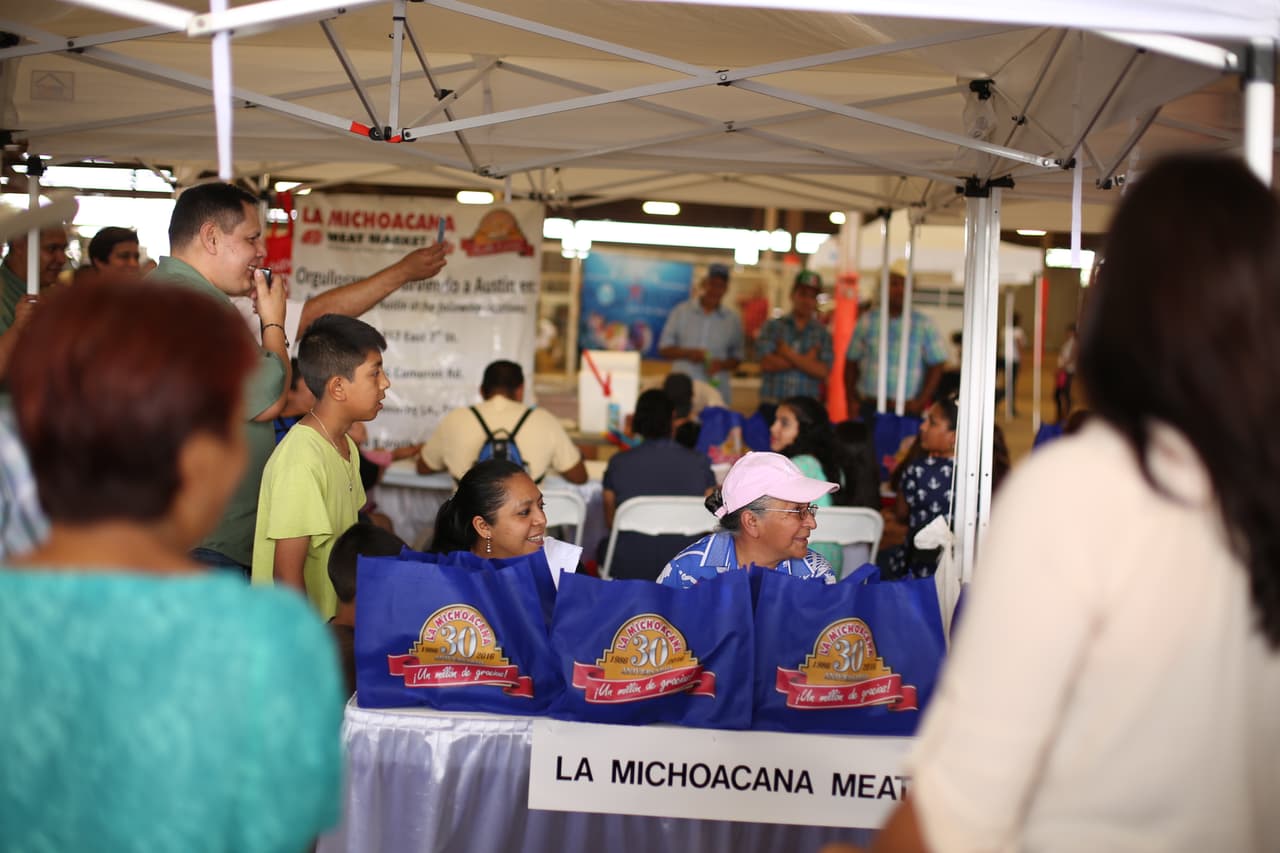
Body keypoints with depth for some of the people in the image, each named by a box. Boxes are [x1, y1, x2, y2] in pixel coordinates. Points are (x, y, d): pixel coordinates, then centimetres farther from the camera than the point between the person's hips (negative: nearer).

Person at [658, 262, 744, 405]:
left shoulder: (732, 321, 10)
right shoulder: (681, 311, 8)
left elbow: (737, 357, 14)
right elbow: (664, 348, 8)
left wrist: (722, 365, -8)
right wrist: (687, 353, -10)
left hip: (717, 393, 1)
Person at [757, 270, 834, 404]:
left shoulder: (822, 334, 8)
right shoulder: (772, 326, 8)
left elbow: (823, 371, -3)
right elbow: (766, 364, -5)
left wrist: (789, 354, -7)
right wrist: (806, 360, -5)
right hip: (771, 404, 0)